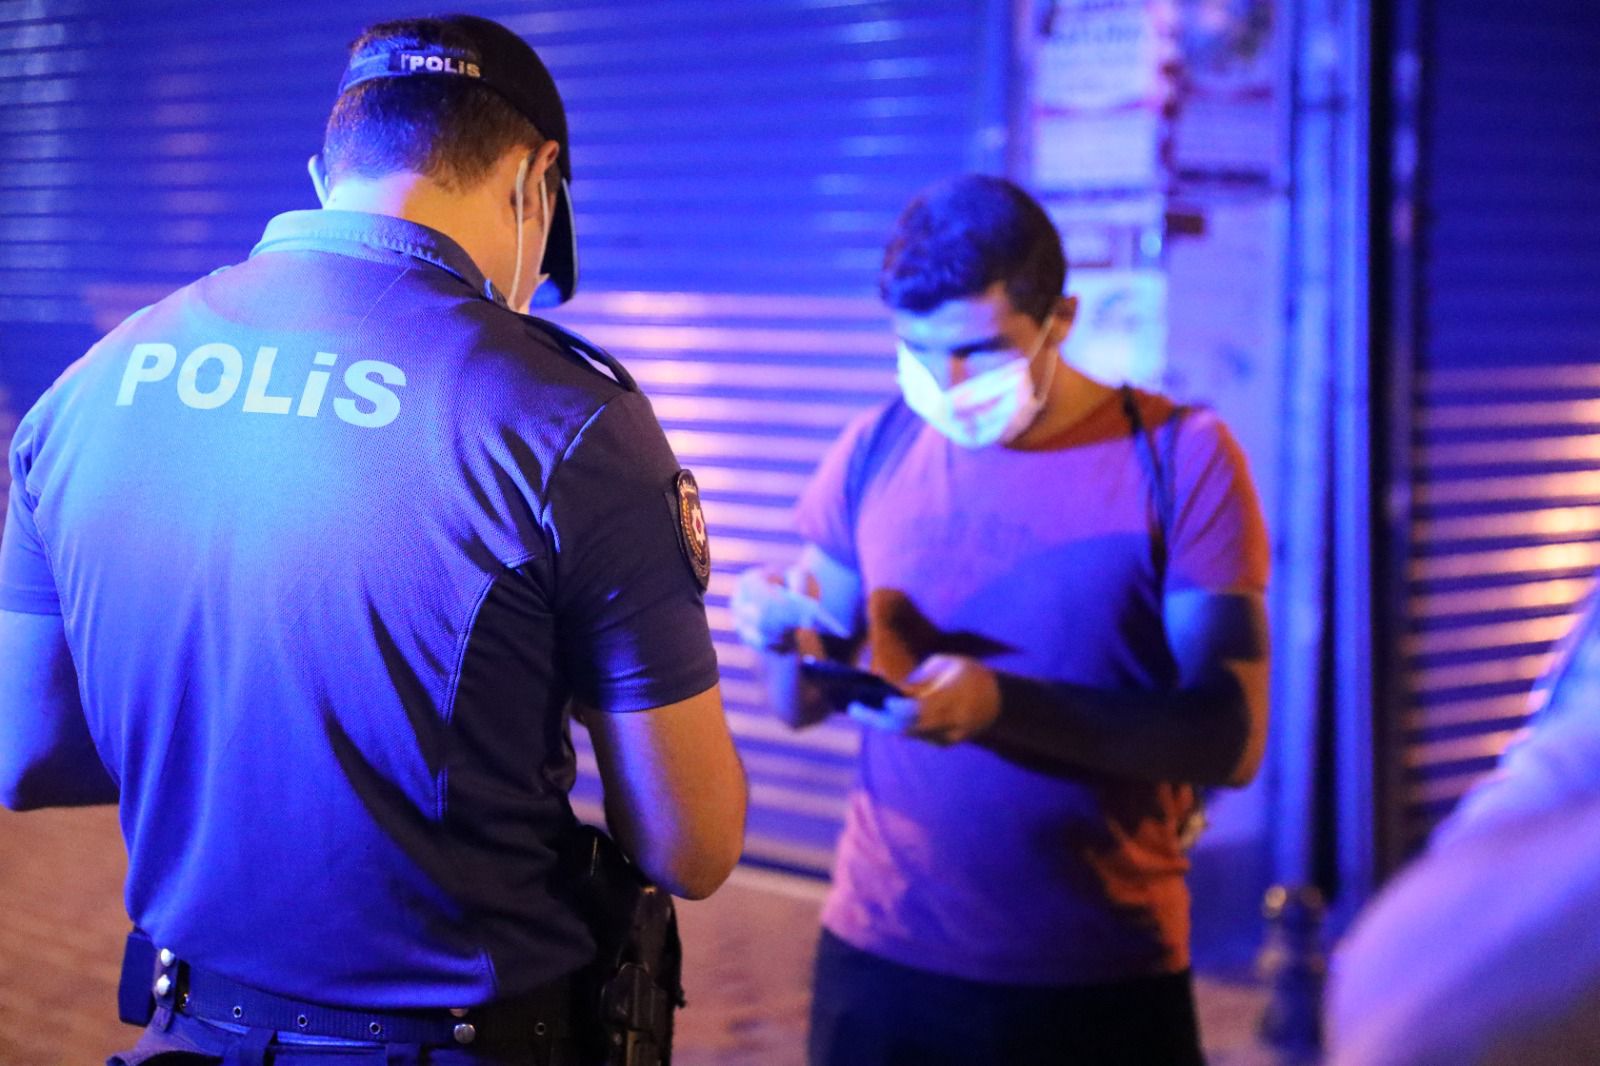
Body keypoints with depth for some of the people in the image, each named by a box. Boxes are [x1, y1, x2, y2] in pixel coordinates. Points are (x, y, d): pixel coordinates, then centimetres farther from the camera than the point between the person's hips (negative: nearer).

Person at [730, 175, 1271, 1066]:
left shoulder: (1179, 457, -8)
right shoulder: (878, 452, 1)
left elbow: (1232, 737, -14)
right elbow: (803, 705, 8)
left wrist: (999, 701, -25)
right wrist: (787, 638, -15)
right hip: (885, 962, 3)